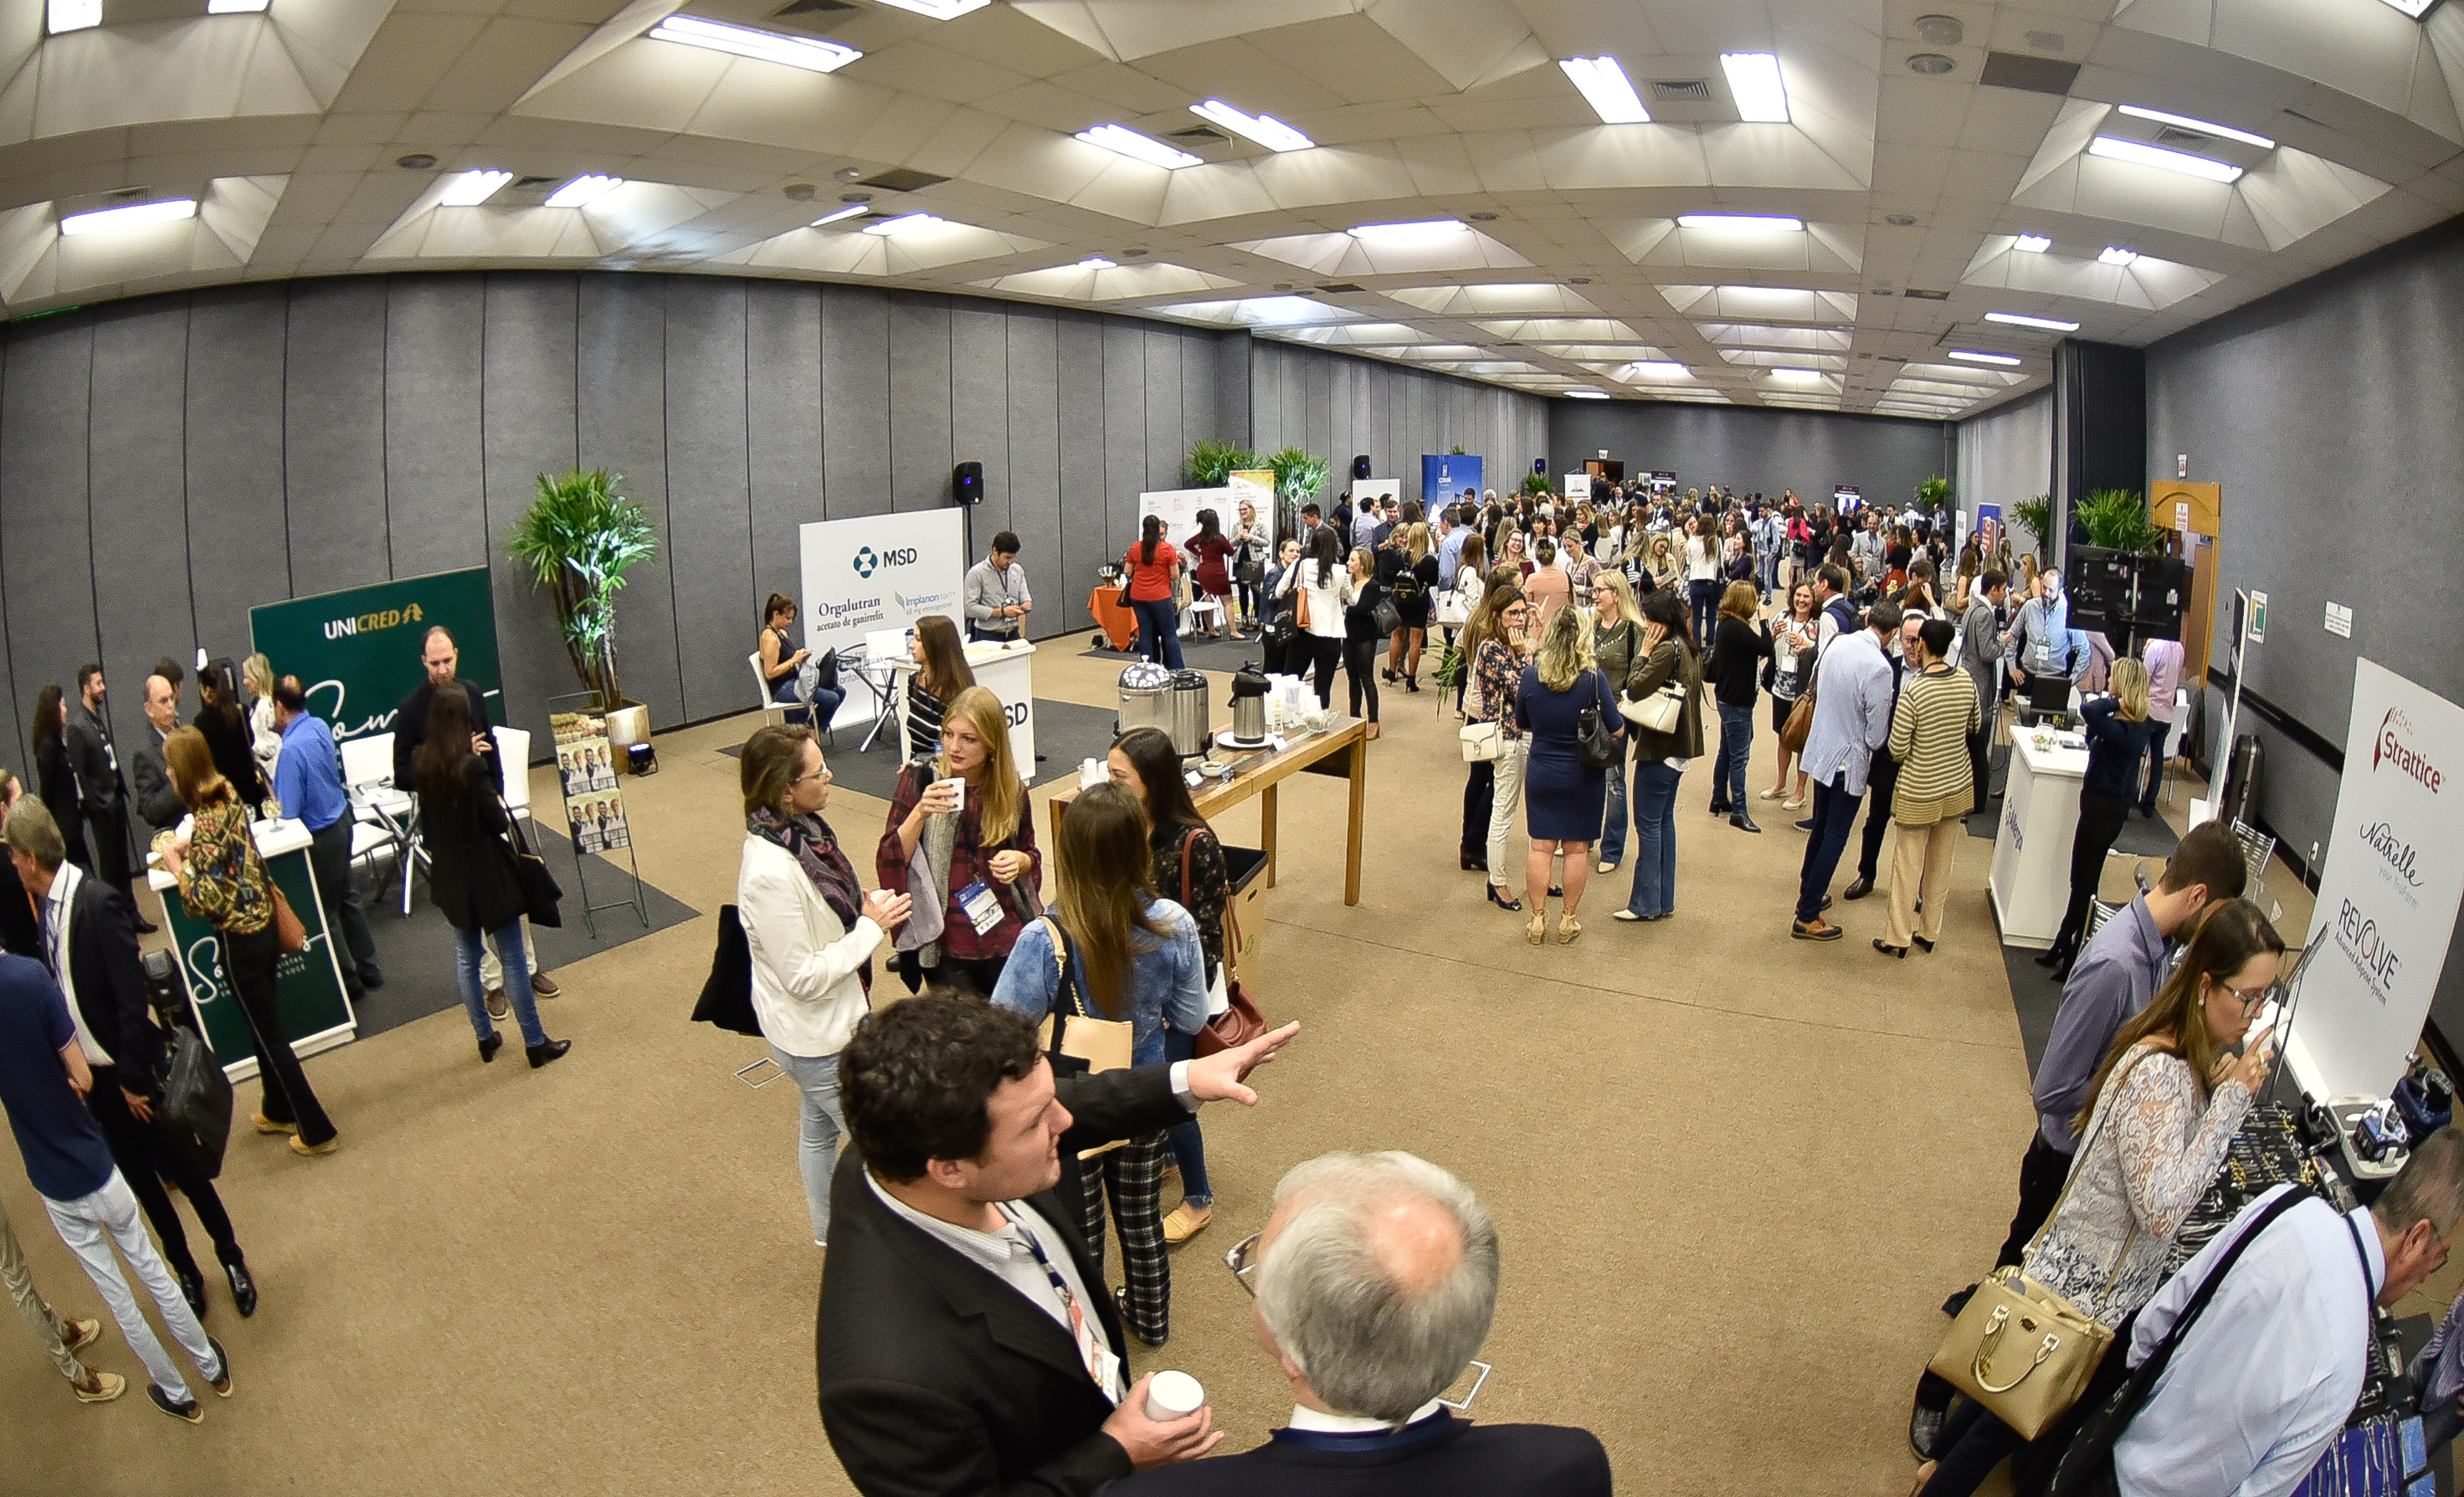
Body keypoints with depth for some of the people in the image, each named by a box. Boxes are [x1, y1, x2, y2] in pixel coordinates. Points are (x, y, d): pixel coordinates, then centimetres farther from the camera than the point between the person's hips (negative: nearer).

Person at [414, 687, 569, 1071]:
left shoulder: (422, 767, -3)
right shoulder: (471, 767, -22)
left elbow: (426, 827, 8)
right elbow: (498, 822, -18)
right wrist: (501, 805, 1)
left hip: (450, 876, 6)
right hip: (486, 874, -6)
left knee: (466, 958, 18)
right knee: (513, 958, 3)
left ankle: (486, 1039, 28)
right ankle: (535, 1043, 11)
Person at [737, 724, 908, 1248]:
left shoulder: (800, 831, -5)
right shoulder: (771, 872, -33)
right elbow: (805, 977, -27)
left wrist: (866, 907, -6)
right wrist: (873, 926, -22)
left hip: (828, 1021, 9)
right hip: (817, 1035, -9)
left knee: (819, 1127, 27)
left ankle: (829, 1234, 48)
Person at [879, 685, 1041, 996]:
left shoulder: (1012, 790, 1)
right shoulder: (920, 779, -4)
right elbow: (890, 862, -8)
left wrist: (1020, 860, -7)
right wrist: (920, 813, -24)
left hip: (1008, 940, 2)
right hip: (945, 944, -2)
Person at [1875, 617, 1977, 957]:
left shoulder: (1913, 691, -23)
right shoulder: (1967, 683, -6)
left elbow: (1896, 748, -18)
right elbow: (1973, 727, 11)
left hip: (1919, 791, -5)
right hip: (1957, 787, 5)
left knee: (1908, 865, 7)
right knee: (1942, 864, 17)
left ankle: (1898, 938, 16)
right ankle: (1931, 932, 29)